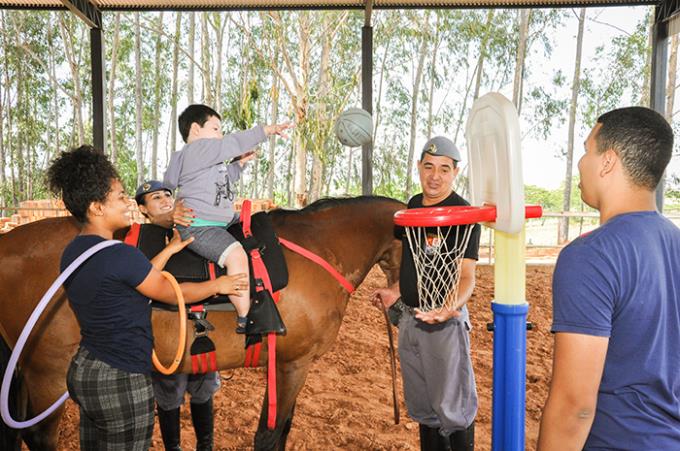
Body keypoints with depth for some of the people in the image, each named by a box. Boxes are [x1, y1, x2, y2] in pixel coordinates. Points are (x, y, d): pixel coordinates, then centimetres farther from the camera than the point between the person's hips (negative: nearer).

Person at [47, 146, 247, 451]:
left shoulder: (72, 253, 3)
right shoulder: (119, 255, -24)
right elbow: (171, 293, -10)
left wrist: (170, 250, 12)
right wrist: (217, 285, 4)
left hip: (82, 371, 9)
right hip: (120, 382, -9)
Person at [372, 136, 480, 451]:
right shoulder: (413, 205, 8)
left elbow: (467, 275, -19)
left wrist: (453, 304, -39)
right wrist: (395, 291, 8)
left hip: (444, 321, -7)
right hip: (409, 317, 7)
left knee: (452, 408, 6)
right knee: (421, 405, 21)